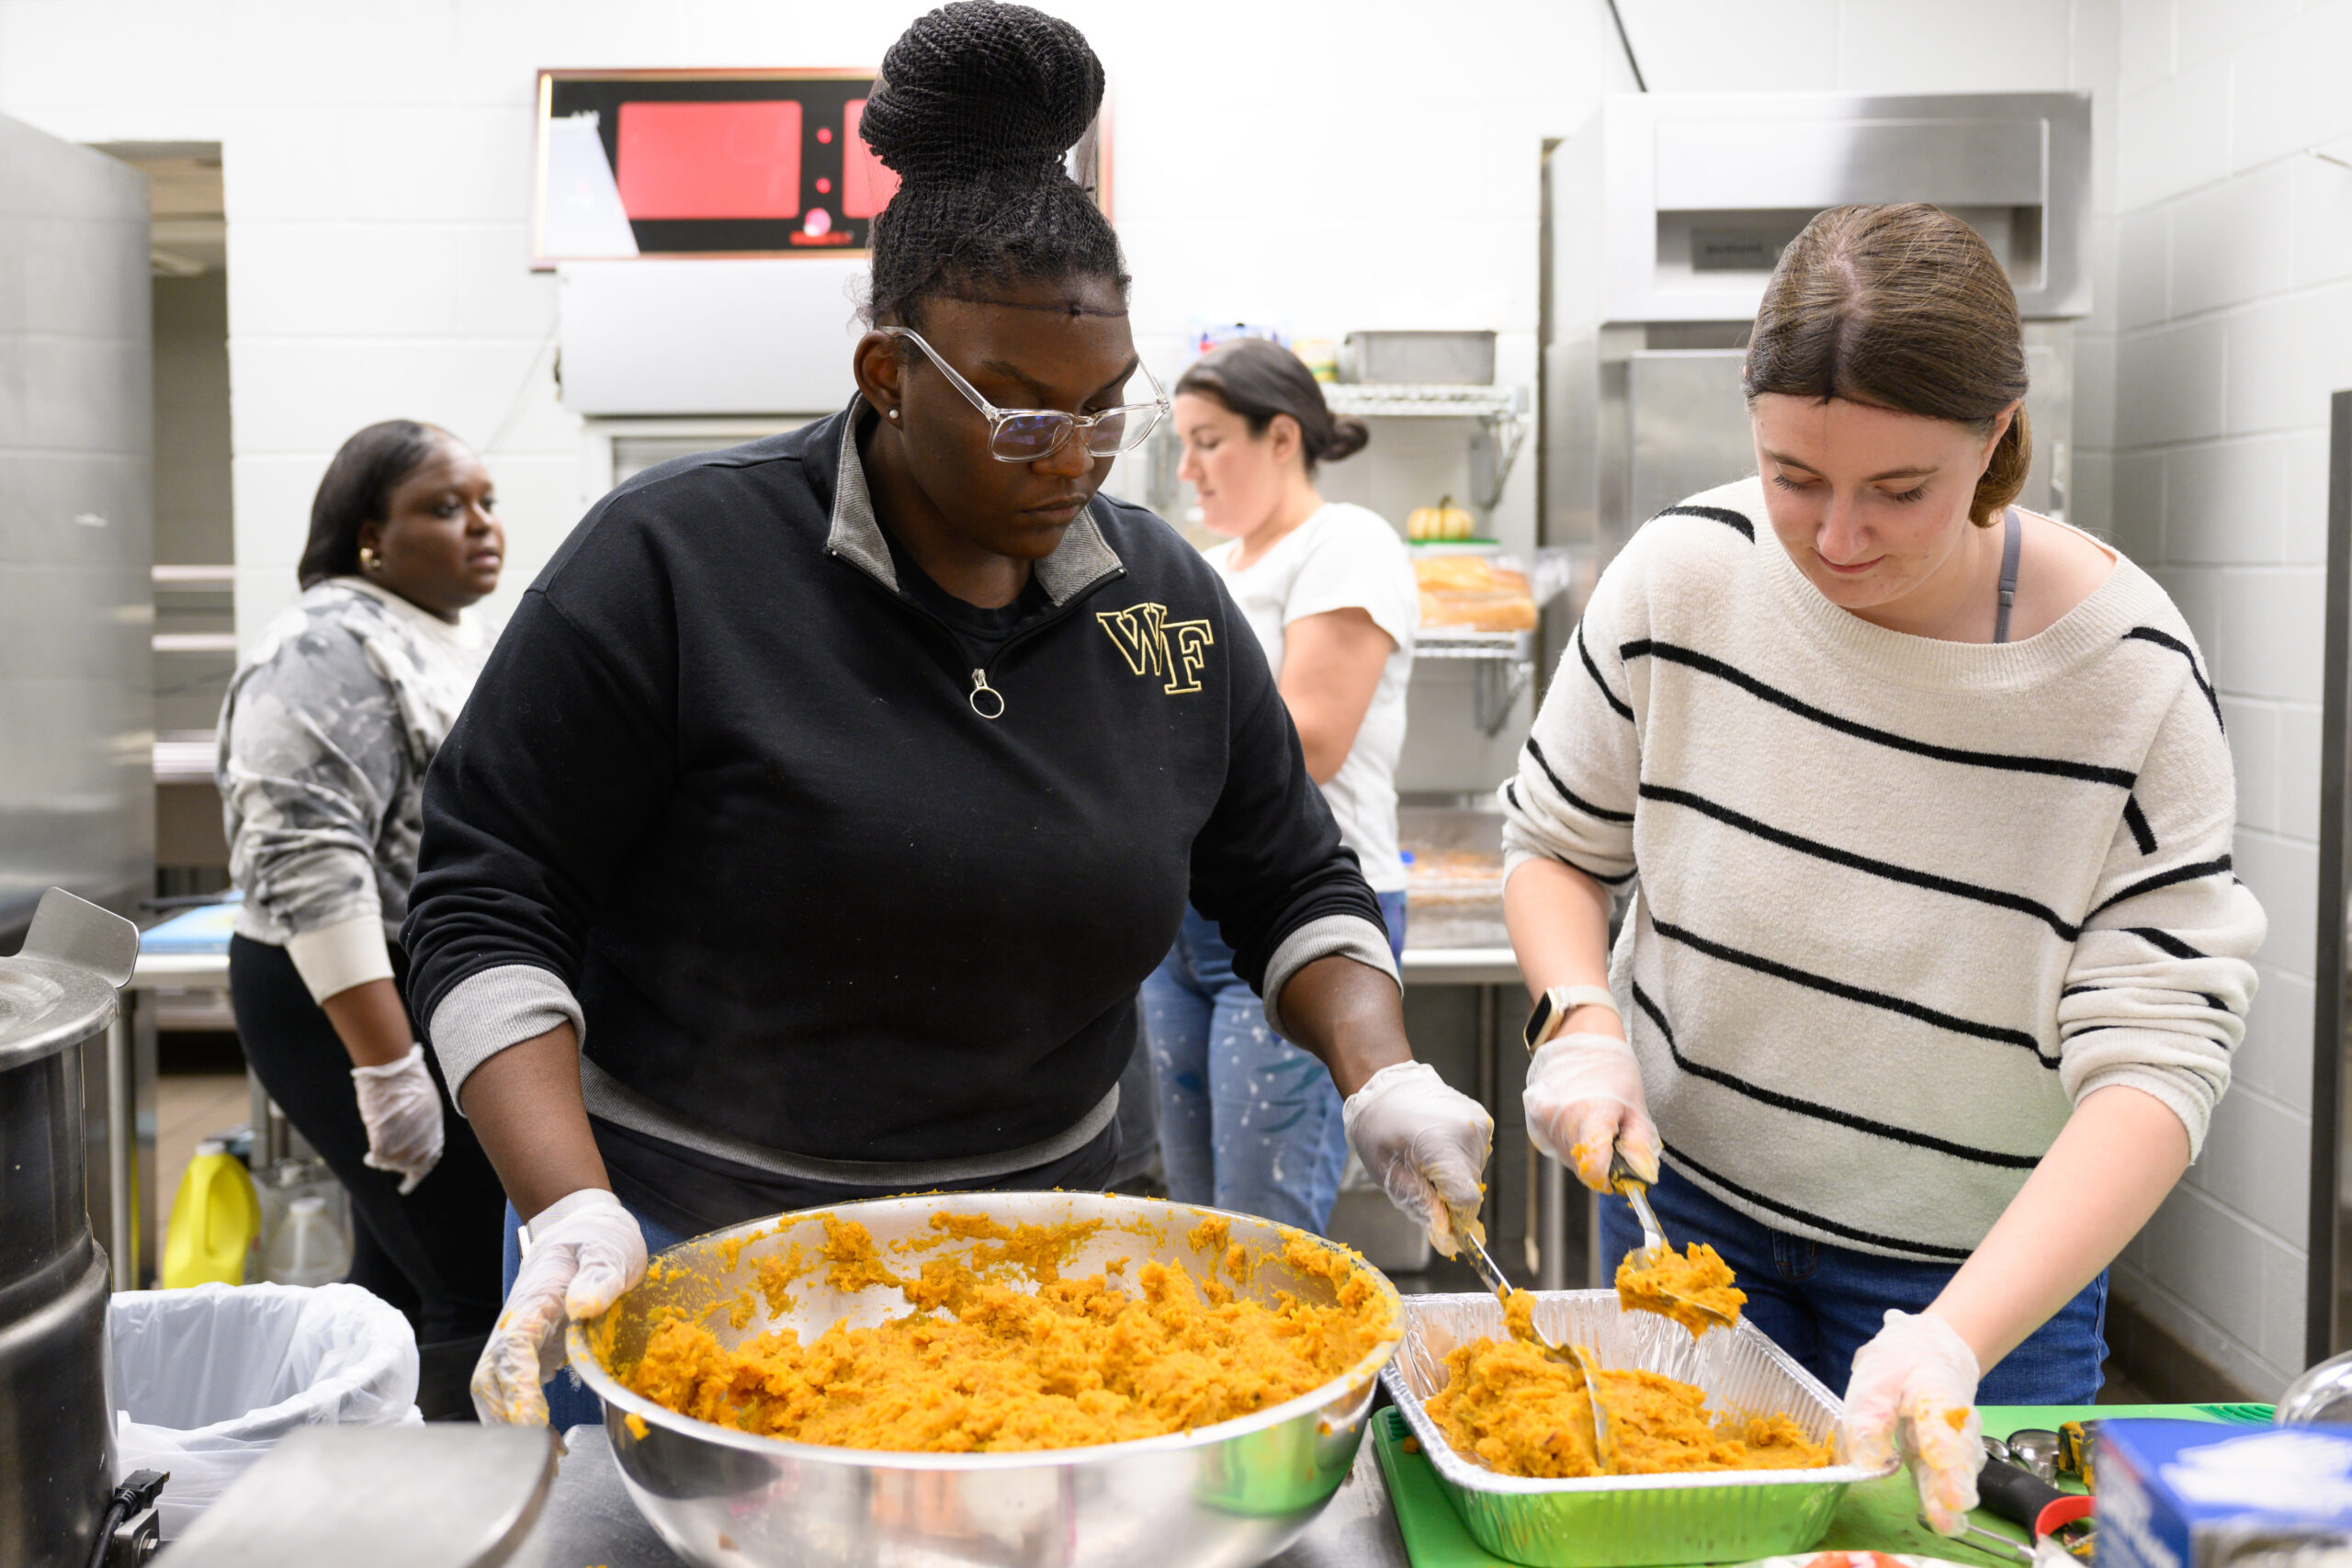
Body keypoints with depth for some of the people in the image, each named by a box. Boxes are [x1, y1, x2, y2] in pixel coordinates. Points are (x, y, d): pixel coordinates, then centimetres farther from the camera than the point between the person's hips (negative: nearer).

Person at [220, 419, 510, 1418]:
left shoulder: (464, 637, 13)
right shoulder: (331, 651, -15)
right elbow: (309, 866, -23)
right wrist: (387, 1067, -27)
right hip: (360, 1007, -9)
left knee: (399, 1278, 16)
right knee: (481, 1296, -9)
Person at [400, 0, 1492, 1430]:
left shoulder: (1169, 600, 1)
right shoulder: (675, 561, -13)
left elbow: (1293, 881, 10)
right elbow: (485, 906, -12)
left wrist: (1382, 1074, -9)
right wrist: (572, 1215, -23)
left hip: (1043, 1249, 4)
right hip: (687, 1254, -3)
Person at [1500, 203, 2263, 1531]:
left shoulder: (2127, 675, -20)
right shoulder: (1682, 575, -14)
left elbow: (2158, 1057, -23)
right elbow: (1557, 842, 1)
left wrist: (1955, 1337, -35)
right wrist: (1582, 1022, -19)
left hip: (1981, 1262, -2)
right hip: (1682, 1193, 2)